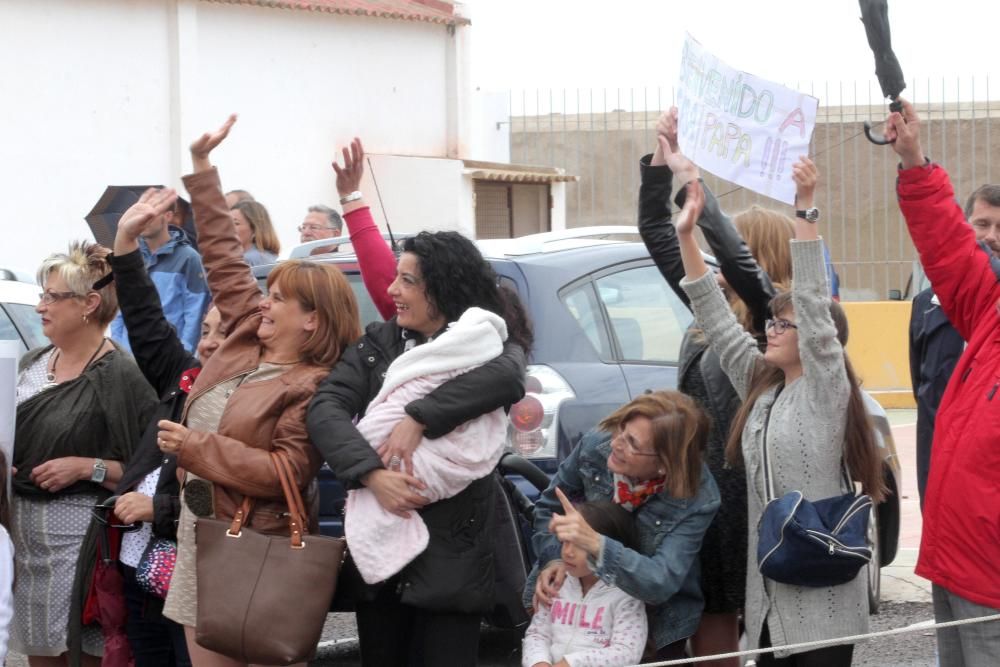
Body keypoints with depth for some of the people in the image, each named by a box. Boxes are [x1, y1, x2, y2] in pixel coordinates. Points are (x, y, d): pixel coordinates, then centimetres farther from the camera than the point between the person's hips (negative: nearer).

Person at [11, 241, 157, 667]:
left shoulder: (120, 376, -9)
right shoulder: (31, 365, 13)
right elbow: (10, 439, 23)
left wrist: (87, 467, -19)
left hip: (81, 534, -7)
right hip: (23, 530, 7)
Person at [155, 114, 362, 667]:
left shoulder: (311, 388, -13)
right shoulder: (246, 338, 8)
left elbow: (286, 473, -22)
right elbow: (223, 257, 14)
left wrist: (195, 448, -21)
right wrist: (201, 167, 15)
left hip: (256, 557, -8)